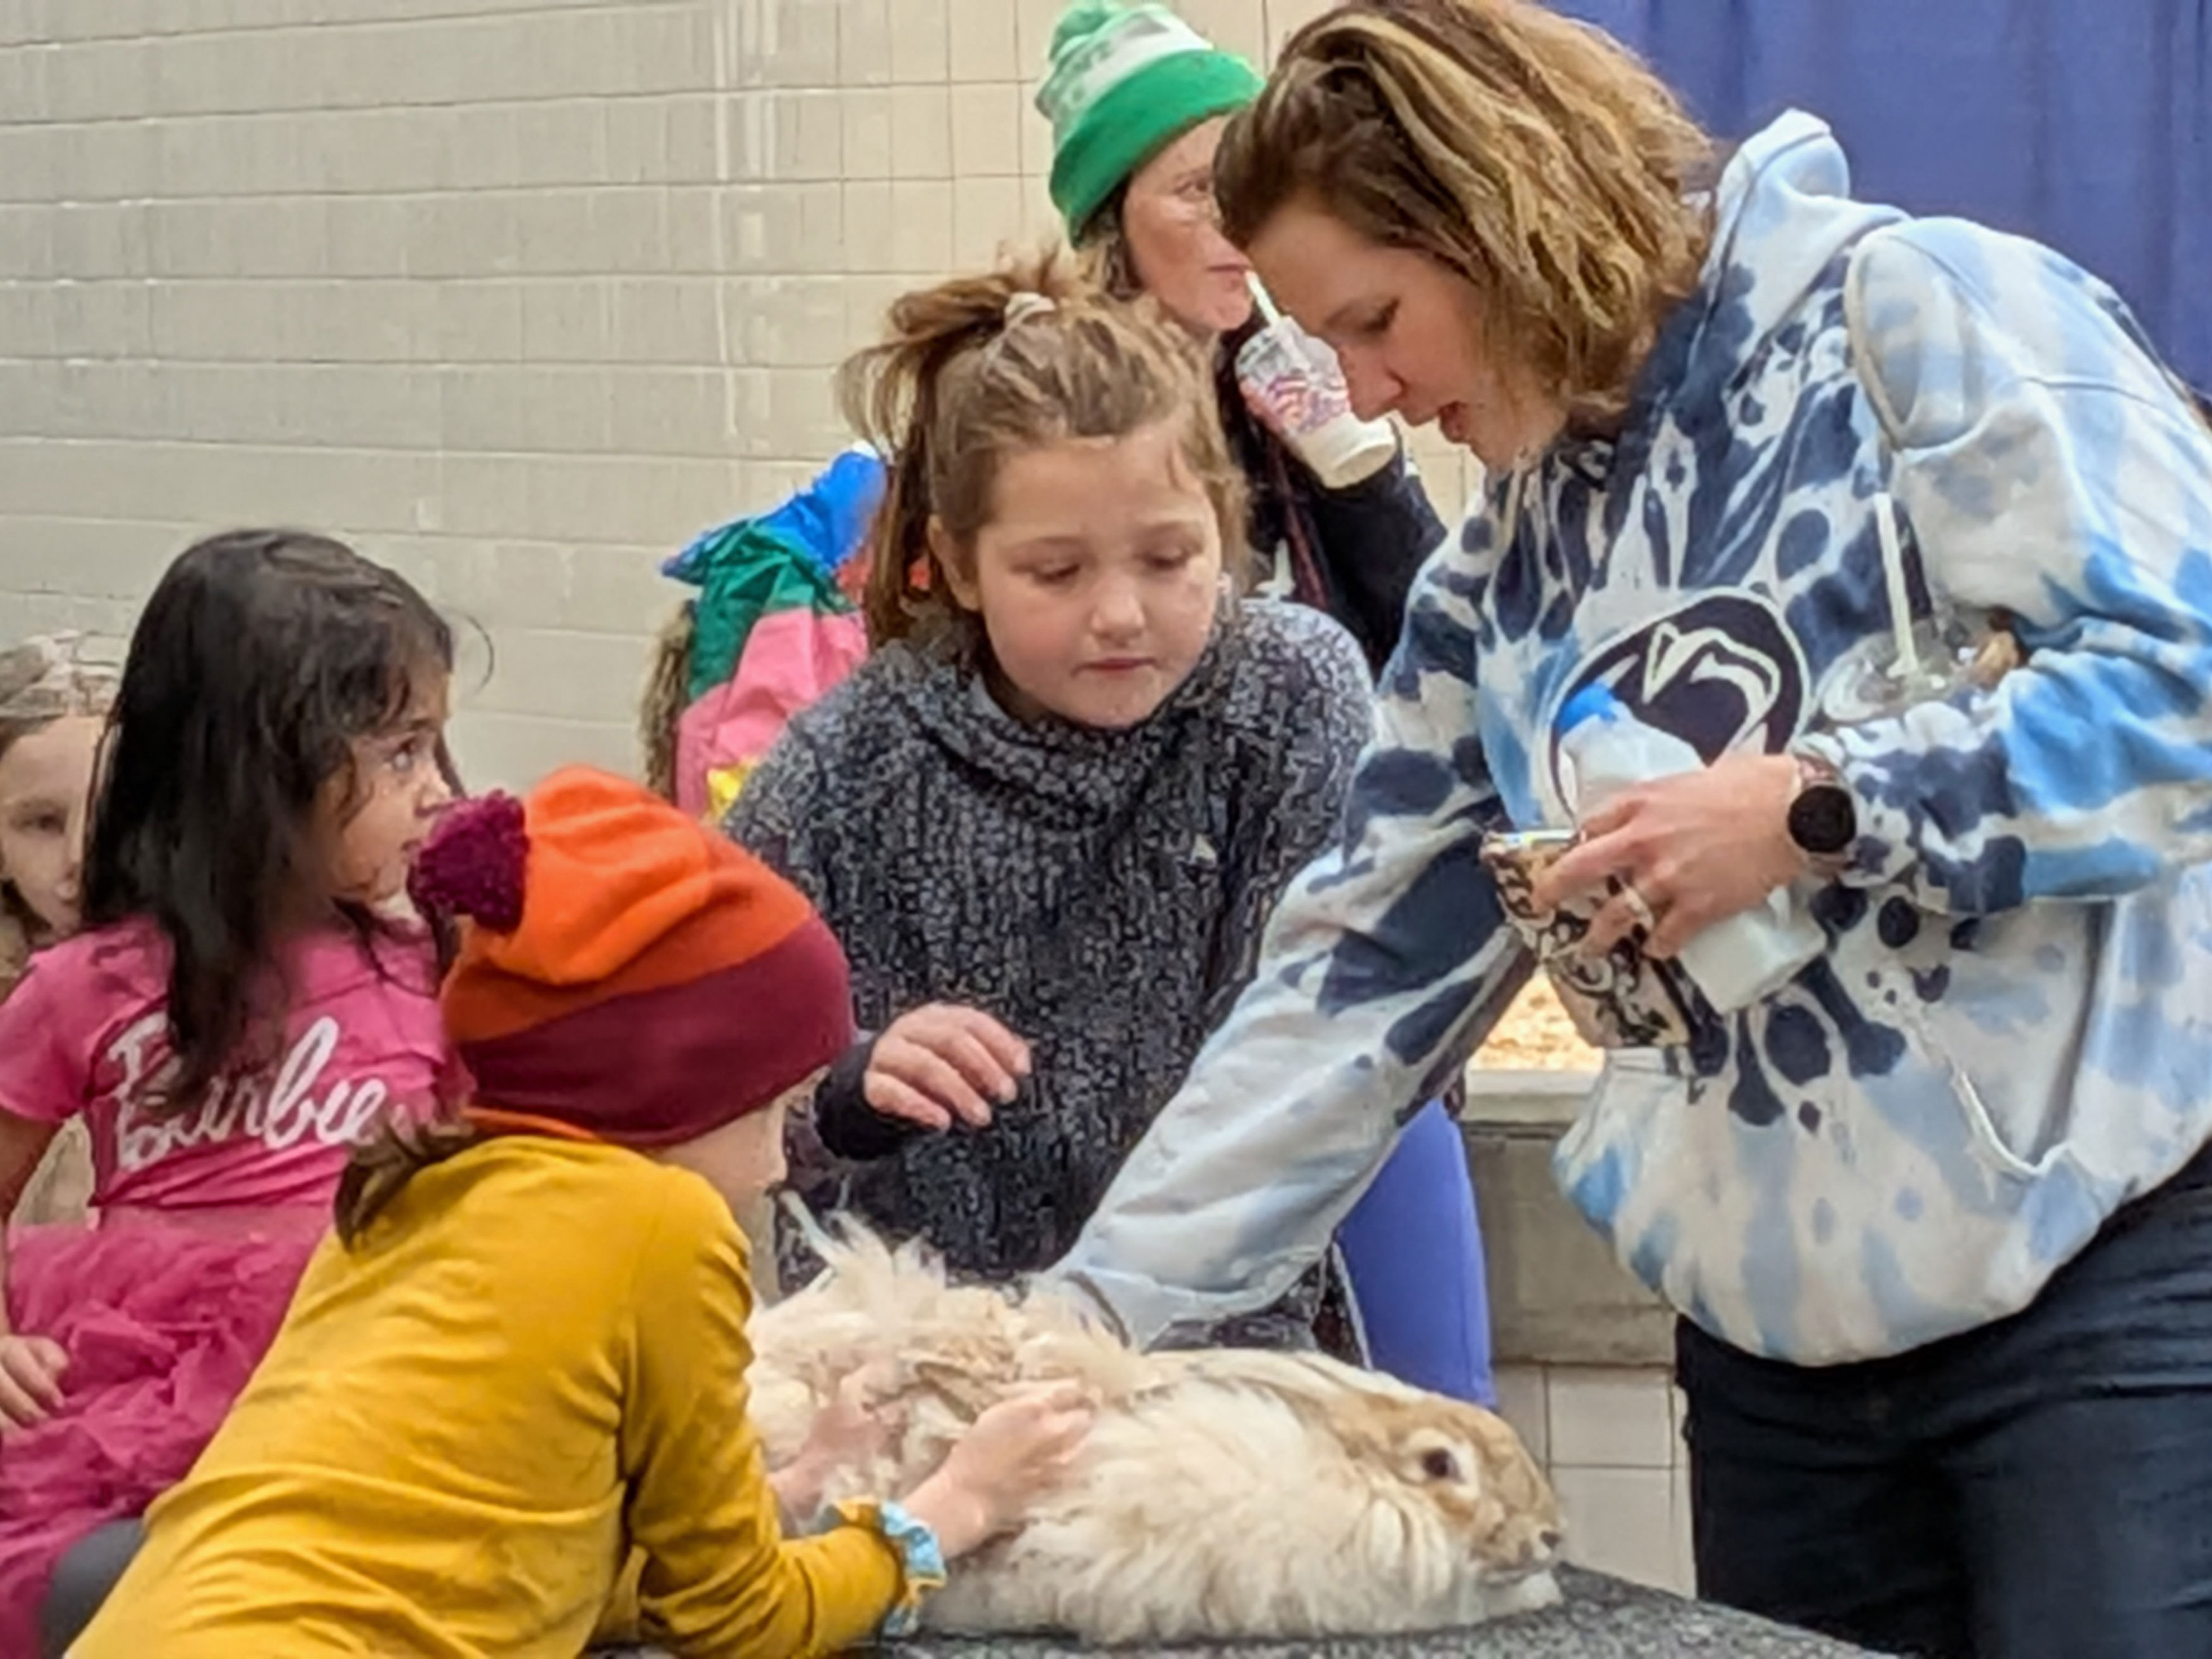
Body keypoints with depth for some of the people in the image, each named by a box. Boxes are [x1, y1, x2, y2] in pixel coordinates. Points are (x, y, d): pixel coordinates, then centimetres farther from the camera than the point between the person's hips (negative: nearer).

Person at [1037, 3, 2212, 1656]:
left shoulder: (1921, 310, -6)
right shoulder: (1509, 577, 13)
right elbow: (1359, 974, 13)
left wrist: (1813, 810, -19)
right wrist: (1096, 1311, 8)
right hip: (1783, 1330, 6)